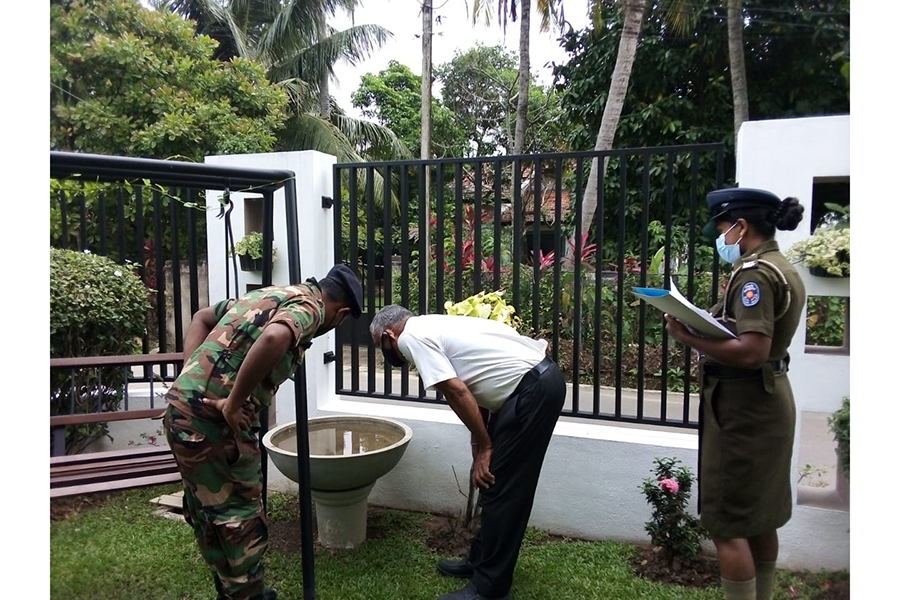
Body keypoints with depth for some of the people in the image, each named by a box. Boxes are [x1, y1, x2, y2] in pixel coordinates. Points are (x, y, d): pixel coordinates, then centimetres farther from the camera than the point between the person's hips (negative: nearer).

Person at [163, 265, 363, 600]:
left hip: (181, 407, 9)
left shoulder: (270, 294, 20)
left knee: (208, 511, 21)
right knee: (240, 515, 6)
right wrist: (233, 404, -22)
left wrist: (191, 377, 13)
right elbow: (273, 339, -31)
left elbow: (202, 317, 27)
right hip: (212, 419, -9)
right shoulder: (310, 306, -8)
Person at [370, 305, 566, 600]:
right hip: (541, 378, 10)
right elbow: (472, 391, 21)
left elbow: (457, 392, -15)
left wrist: (484, 446, -6)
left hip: (533, 389, -10)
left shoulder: (411, 337, -7)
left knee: (501, 488, -1)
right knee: (494, 482, 18)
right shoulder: (432, 327, 20)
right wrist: (480, 445, 19)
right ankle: (480, 560, 32)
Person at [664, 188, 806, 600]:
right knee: (760, 516, 21)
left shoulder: (754, 273, -18)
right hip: (769, 400, 10)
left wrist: (689, 338, -23)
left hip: (743, 405, -10)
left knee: (726, 523, 0)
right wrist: (710, 322, 4)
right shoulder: (784, 270, 12)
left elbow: (752, 352, -27)